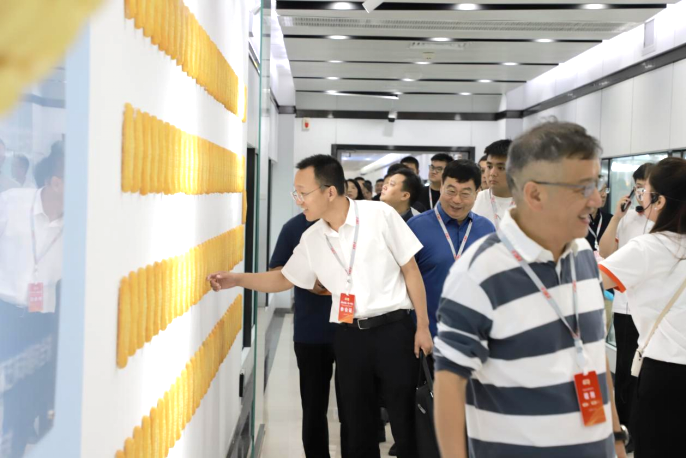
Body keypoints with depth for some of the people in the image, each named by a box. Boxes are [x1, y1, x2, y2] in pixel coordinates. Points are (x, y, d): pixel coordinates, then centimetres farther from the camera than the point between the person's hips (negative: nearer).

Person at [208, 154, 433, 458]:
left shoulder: (380, 215, -9)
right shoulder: (311, 240, 3)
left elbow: (411, 270, -4)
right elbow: (285, 279, 17)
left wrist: (423, 325, -4)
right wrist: (236, 279, 6)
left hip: (393, 328, -4)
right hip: (348, 336, 4)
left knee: (403, 419, 4)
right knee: (356, 423, 11)